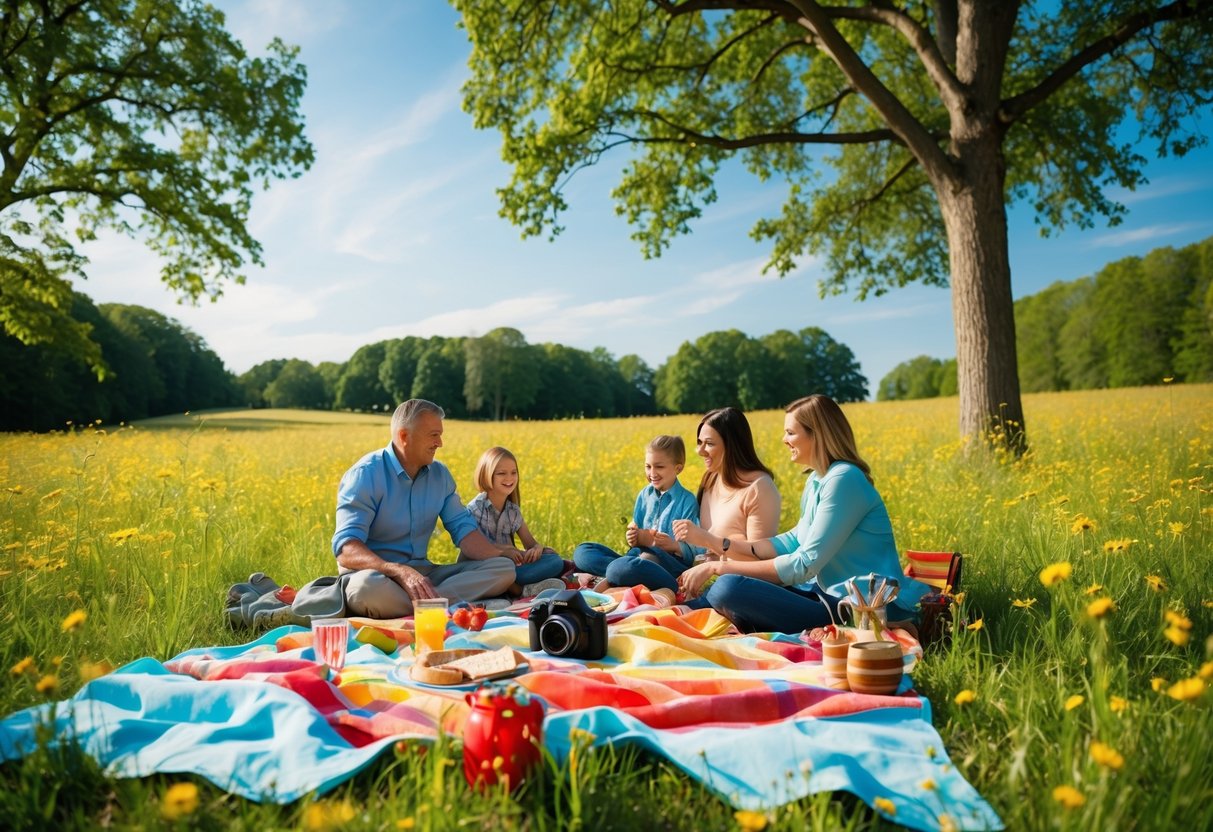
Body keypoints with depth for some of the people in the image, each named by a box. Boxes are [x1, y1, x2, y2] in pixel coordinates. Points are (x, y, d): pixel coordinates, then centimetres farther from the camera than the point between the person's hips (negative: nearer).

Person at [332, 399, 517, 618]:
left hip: (423, 572, 6)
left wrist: (504, 555, -15)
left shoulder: (440, 474, 9)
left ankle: (427, 601, -30)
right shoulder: (366, 474, -12)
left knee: (504, 568, -14)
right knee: (368, 588, -42)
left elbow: (463, 529, 5)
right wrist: (401, 572, -39)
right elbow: (347, 549, -21)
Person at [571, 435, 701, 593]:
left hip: (671, 562, -8)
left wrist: (674, 546, -24)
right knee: (582, 551, -5)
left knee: (621, 568, -37)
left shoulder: (687, 501, -5)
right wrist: (633, 539, -3)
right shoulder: (644, 495, 13)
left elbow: (692, 554, -5)